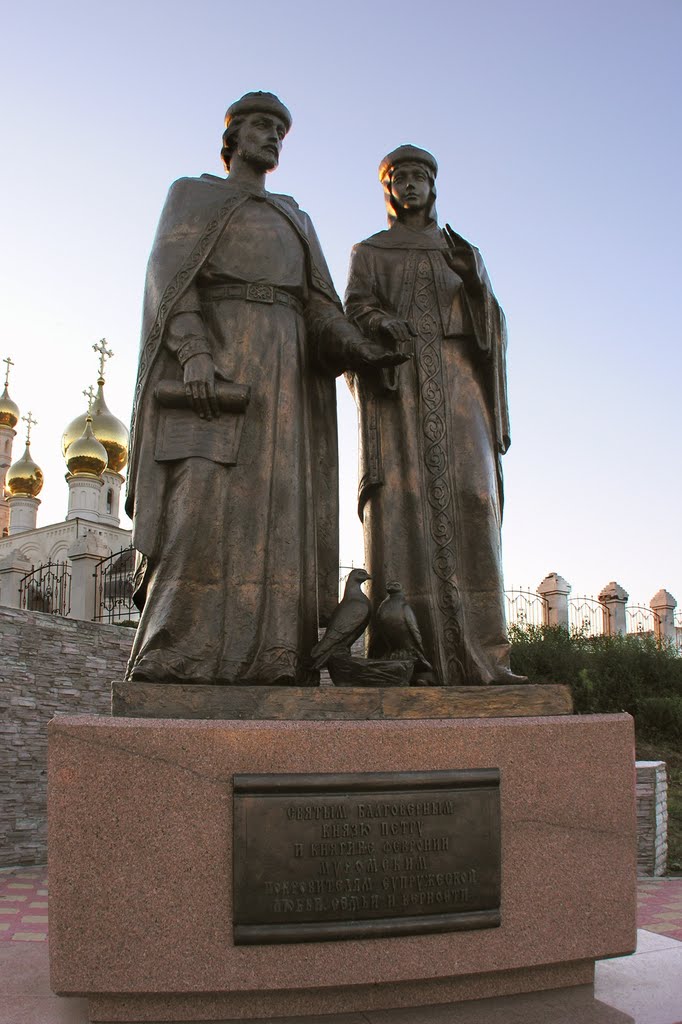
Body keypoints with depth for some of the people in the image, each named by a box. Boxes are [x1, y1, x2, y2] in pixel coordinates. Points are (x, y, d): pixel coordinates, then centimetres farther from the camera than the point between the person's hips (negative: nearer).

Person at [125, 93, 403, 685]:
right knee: (202, 500, -21)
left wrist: (362, 350, -5)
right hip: (210, 361, -5)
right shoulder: (192, 195, 18)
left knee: (275, 510, -10)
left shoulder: (295, 220, 30)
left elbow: (318, 307, 16)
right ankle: (173, 669, -23)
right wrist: (193, 350, -20)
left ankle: (264, 664, -14)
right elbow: (170, 274, 0)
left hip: (280, 365, 5)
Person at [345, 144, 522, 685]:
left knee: (468, 503, -14)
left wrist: (474, 279, -9)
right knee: (403, 506, -16)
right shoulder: (368, 253, 21)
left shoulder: (465, 254, 26)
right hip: (394, 382, -2)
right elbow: (355, 309, 3)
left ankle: (479, 655, -17)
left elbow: (489, 324, 13)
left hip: (456, 383, 2)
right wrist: (380, 322, -21)